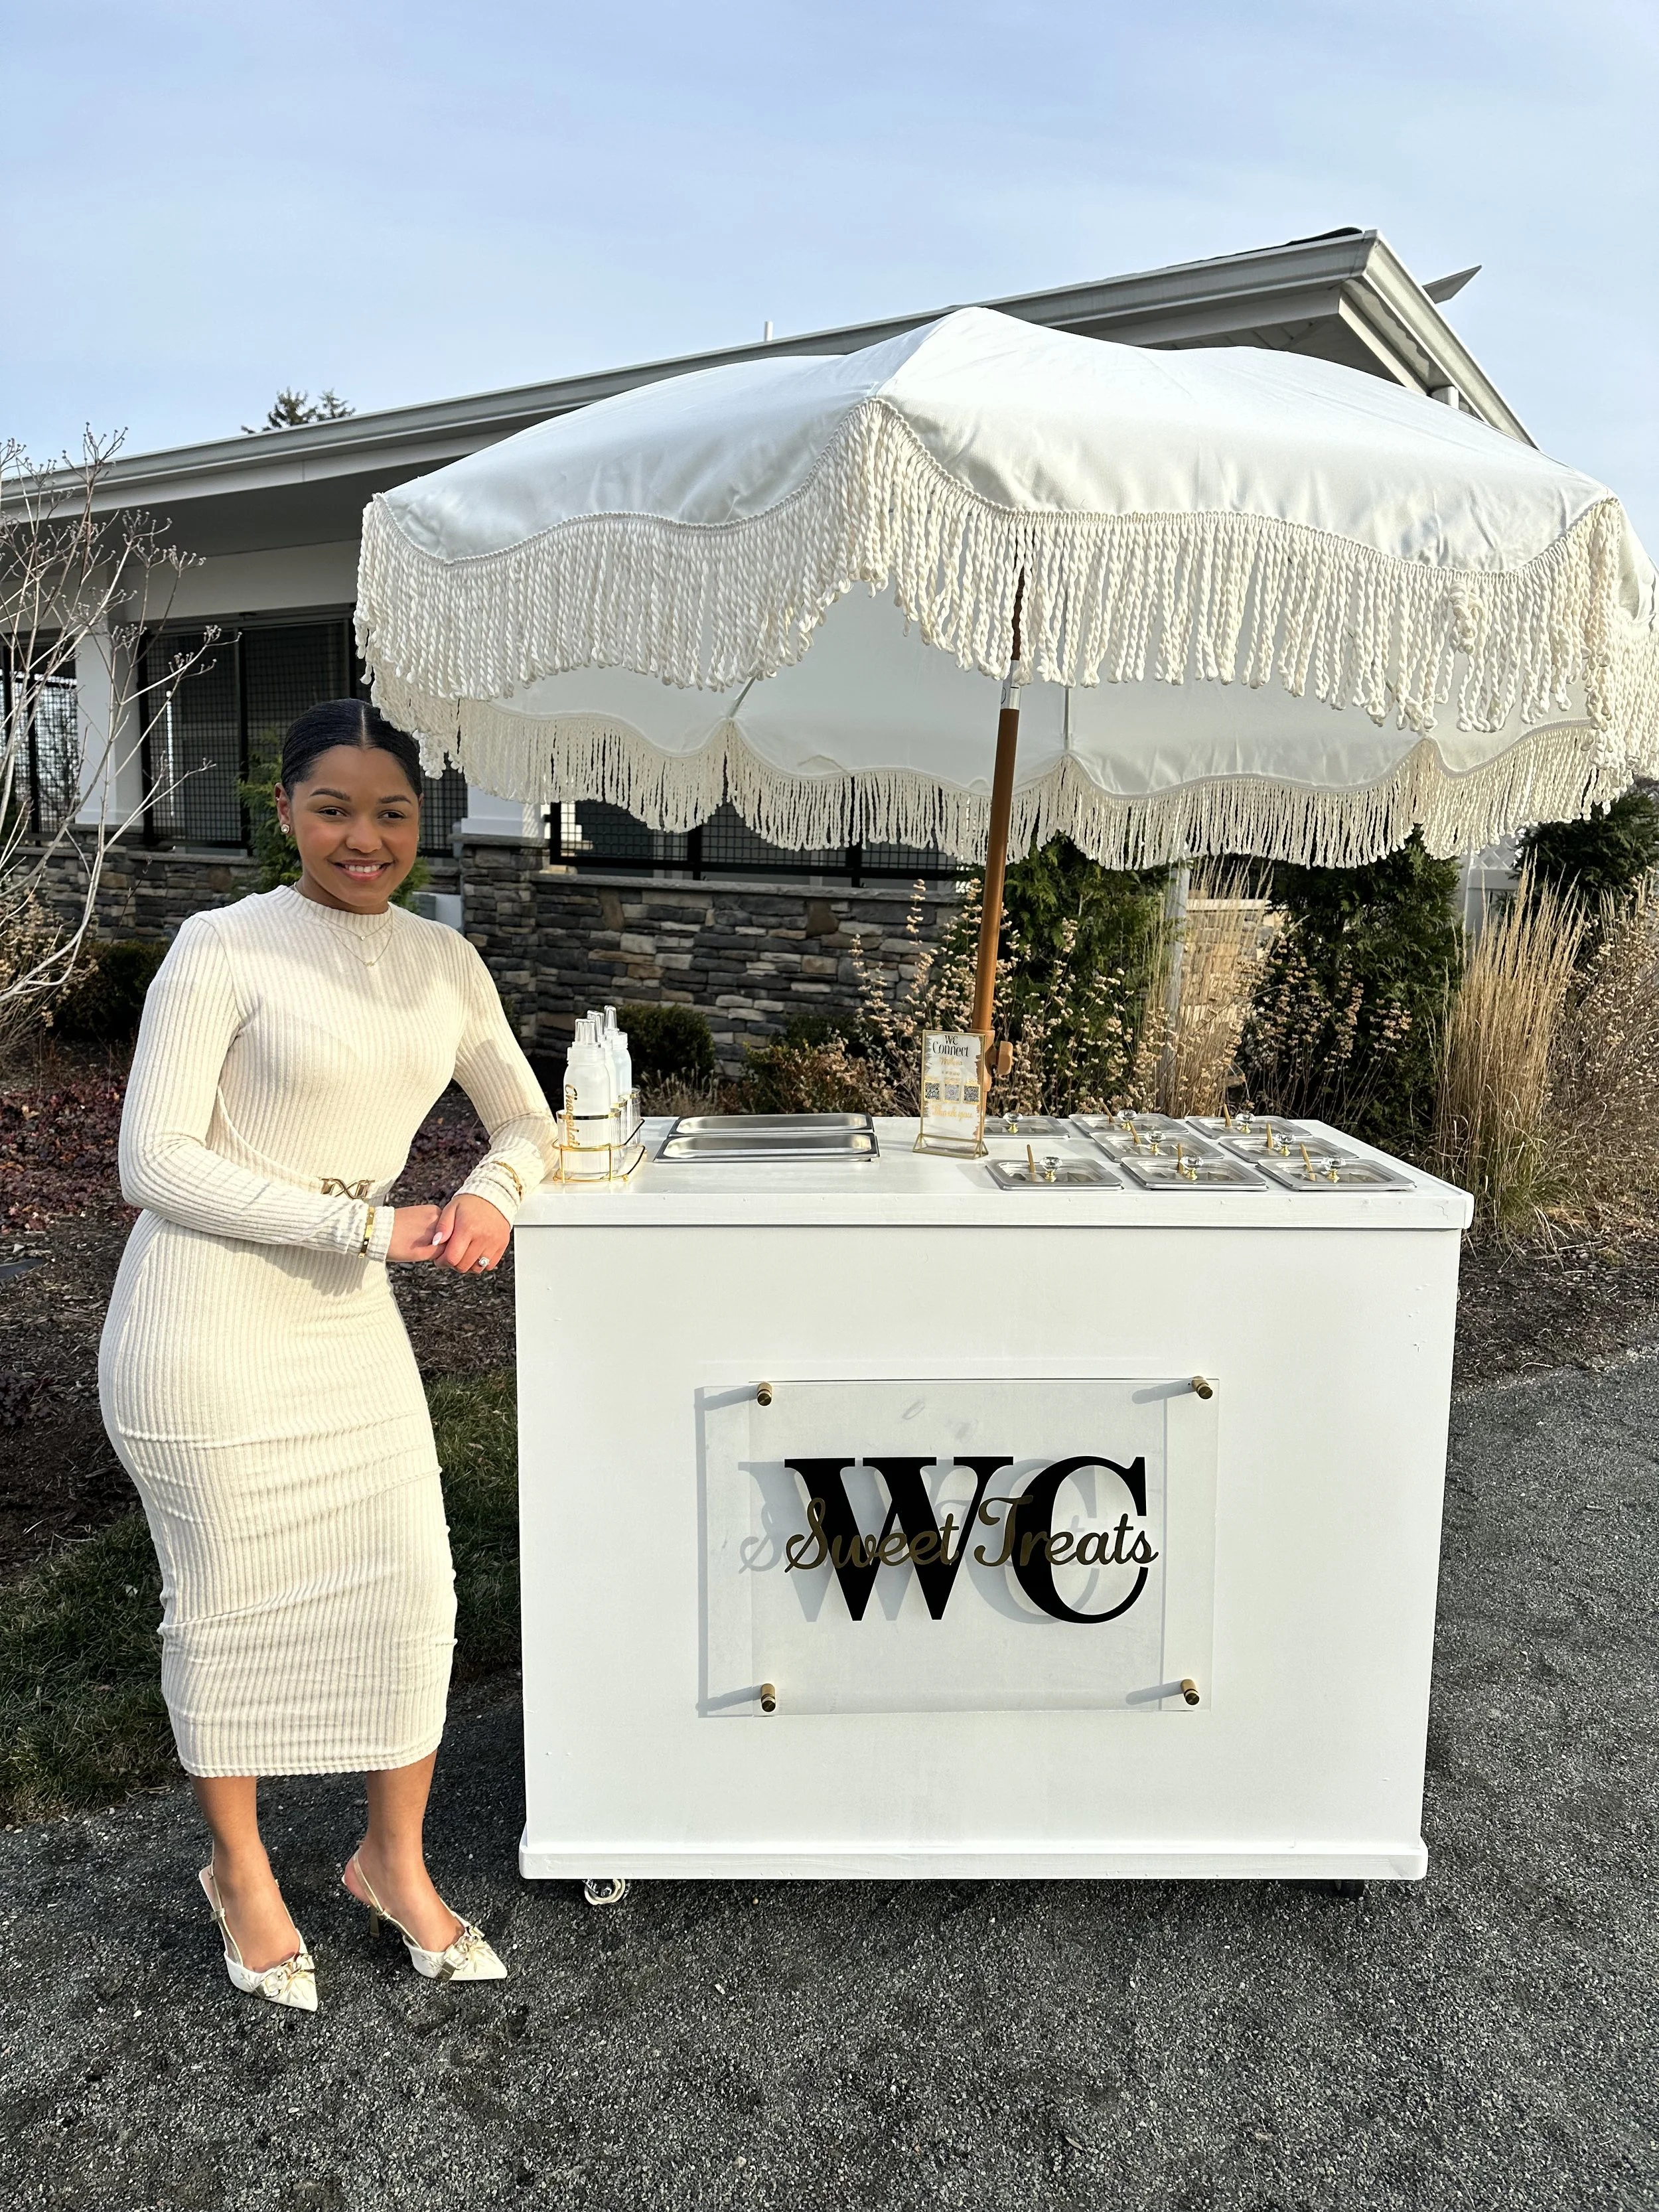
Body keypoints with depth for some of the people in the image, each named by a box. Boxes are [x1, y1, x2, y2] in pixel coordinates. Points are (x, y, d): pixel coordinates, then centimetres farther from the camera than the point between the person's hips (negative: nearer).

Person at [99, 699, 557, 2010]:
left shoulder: (445, 962, 5)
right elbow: (154, 1163, -16)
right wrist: (362, 1224, -20)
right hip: (207, 1323, -5)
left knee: (412, 1591, 8)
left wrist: (493, 1193, -9)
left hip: (349, 1318, 5)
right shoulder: (224, 950, -12)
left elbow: (528, 1123, 14)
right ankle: (240, 1871, 38)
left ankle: (395, 1860, 34)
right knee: (229, 1604, 11)